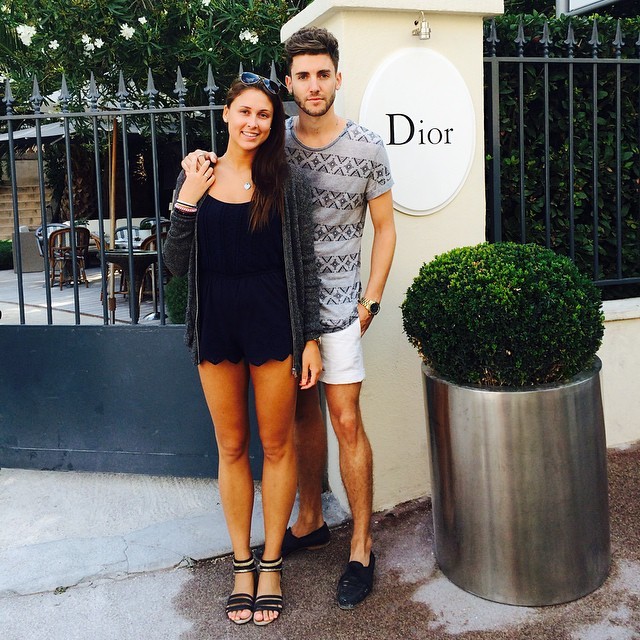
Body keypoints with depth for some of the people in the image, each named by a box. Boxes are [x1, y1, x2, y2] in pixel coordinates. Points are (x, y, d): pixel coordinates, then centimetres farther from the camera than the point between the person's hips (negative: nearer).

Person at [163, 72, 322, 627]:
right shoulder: (196, 176, 4)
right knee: (231, 447, 12)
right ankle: (242, 565, 28)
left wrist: (311, 337, -5)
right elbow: (176, 266, 1)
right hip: (215, 324, 2)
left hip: (273, 323, -2)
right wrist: (186, 203, -12)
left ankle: (271, 565, 25)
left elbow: (305, 264, -1)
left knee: (276, 444, 8)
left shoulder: (286, 181, -1)